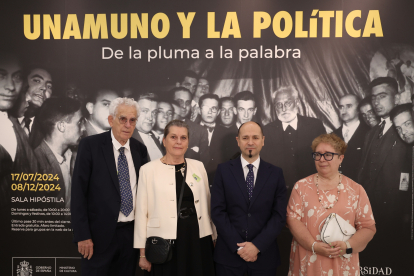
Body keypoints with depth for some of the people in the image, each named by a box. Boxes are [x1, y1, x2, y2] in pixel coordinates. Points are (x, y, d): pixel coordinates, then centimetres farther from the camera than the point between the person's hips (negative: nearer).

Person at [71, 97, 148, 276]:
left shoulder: (140, 149, 5)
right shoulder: (90, 145, -7)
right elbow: (78, 192, -9)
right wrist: (82, 235, -13)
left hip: (132, 233, 4)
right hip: (100, 234, -4)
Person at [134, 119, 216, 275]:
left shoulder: (198, 167, 6)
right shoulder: (148, 169, -4)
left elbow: (207, 205, 12)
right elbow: (141, 212, -3)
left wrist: (214, 237, 12)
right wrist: (143, 253, -3)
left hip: (197, 240, 3)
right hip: (164, 243, -3)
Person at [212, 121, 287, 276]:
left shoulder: (276, 174, 1)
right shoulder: (224, 170, -2)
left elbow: (279, 215, -3)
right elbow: (218, 211, -5)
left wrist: (257, 245, -12)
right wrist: (238, 246, -11)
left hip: (264, 255, 1)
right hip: (229, 254, 0)